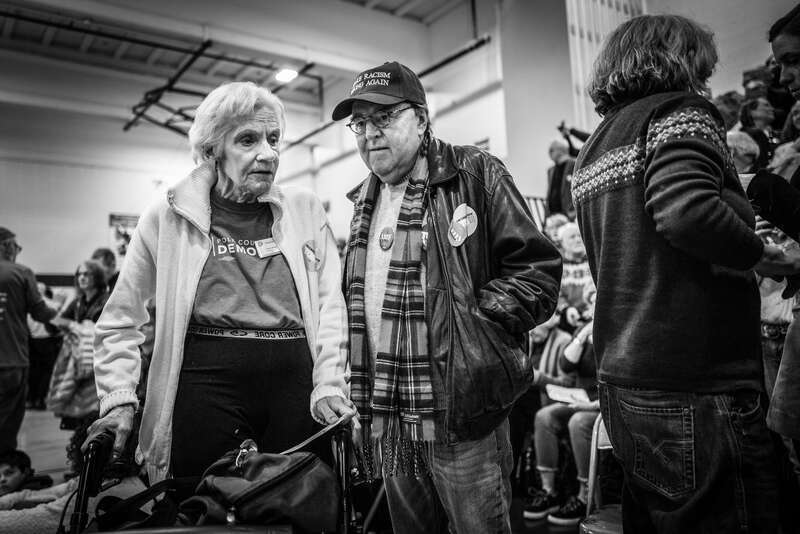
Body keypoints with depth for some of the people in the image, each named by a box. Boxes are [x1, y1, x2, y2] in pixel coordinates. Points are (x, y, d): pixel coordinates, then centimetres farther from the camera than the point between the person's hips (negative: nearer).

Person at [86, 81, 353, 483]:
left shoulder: (304, 210, 7)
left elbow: (330, 304, 6)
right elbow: (120, 322, 10)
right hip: (204, 385, -1)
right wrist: (118, 400, 0)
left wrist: (330, 386, -3)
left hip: (295, 382, 2)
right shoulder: (167, 217, 3)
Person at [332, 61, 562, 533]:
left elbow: (538, 269, -9)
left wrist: (471, 322, -17)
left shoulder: (475, 174, -5)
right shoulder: (364, 203, 15)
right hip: (388, 420, 7)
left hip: (462, 411, -6)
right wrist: (358, 396, 11)